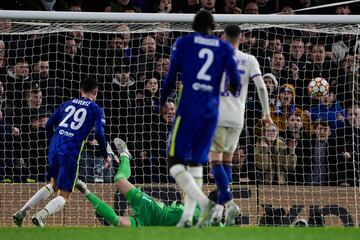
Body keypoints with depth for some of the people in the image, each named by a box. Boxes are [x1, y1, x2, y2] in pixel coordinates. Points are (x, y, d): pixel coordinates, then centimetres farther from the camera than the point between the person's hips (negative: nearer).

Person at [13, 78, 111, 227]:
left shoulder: (67, 104, 19)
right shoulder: (96, 110, 6)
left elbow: (49, 125, 16)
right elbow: (99, 134, -5)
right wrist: (105, 156, 9)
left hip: (55, 147, 5)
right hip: (72, 152, -5)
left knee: (53, 185, 26)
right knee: (64, 195, 1)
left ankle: (23, 211, 10)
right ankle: (41, 215, -27)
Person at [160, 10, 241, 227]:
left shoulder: (183, 43, 2)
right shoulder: (225, 48, 7)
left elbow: (171, 77, 3)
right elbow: (235, 82, 4)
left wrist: (163, 101, 20)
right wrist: (234, 89, 28)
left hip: (188, 109, -4)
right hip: (212, 111, 4)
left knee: (175, 163, -3)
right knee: (196, 164, 15)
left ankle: (204, 203, -25)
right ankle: (187, 216, 7)